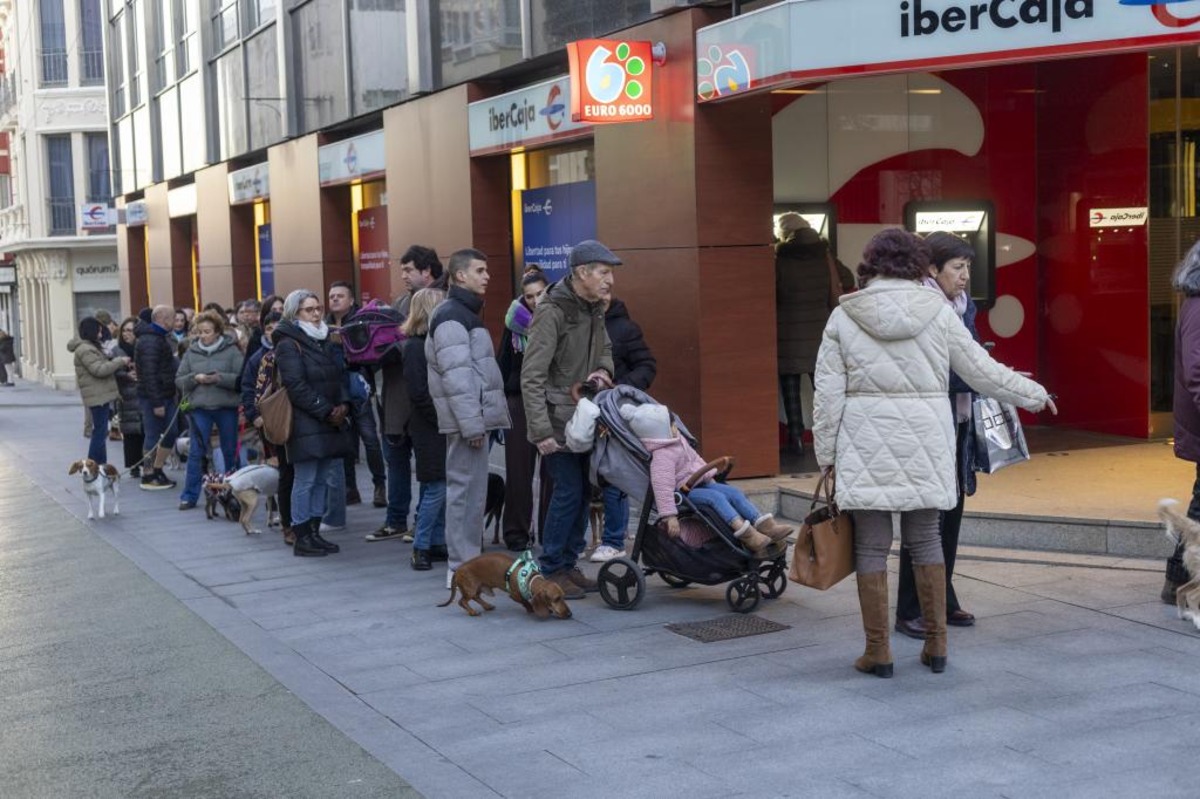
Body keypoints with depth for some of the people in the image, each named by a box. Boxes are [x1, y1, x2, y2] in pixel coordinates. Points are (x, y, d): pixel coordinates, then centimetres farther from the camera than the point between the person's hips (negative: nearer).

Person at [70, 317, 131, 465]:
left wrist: (118, 363, 8)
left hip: (101, 395, 11)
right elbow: (99, 370, -22)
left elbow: (103, 366, 22)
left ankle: (100, 466, 19)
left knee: (100, 431, 14)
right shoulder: (85, 350, -14)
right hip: (97, 396, -11)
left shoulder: (91, 347, 18)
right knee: (100, 432, -8)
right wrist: (120, 361, -14)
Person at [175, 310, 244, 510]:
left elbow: (242, 378, -11)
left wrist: (218, 378, -19)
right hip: (200, 407, 1)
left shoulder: (231, 350, -3)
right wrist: (195, 378, -11)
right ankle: (189, 495, 6)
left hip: (226, 407, -1)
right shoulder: (191, 352, 6)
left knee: (230, 451, 9)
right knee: (196, 452, 1)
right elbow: (179, 380, 7)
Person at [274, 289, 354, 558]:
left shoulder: (325, 341, 18)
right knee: (305, 481, -5)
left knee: (322, 479, 9)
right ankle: (301, 538, 0)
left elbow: (338, 376, 19)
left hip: (331, 422, 8)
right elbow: (296, 386, -14)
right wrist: (326, 411, -16)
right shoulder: (288, 345, -7)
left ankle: (314, 532, 16)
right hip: (305, 423, -8)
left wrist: (343, 403, 0)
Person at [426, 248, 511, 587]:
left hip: (475, 417, 10)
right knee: (465, 489, -6)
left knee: (472, 489, 13)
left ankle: (467, 562, 20)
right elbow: (456, 376, -20)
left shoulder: (465, 313, 19)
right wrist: (472, 425, -22)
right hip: (466, 420, -10)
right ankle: (461, 568, -2)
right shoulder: (451, 317, -13)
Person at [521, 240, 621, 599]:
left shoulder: (595, 309, 8)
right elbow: (532, 377, -19)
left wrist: (604, 370, -1)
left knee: (582, 491, 9)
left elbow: (604, 349, 24)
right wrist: (541, 430, -24)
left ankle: (568, 564, 20)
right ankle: (551, 571, 3)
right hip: (557, 419, -8)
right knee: (568, 491, -8)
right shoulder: (552, 312, -17)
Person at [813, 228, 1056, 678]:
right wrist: (1034, 395, 21)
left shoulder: (844, 317, 0)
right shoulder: (938, 312, 1)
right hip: (924, 445, 1)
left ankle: (877, 652, 8)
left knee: (871, 546, 4)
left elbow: (828, 393, -1)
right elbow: (982, 371, 6)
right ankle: (936, 645, 18)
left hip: (865, 447, -1)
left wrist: (826, 452, 6)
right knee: (925, 540, 13)